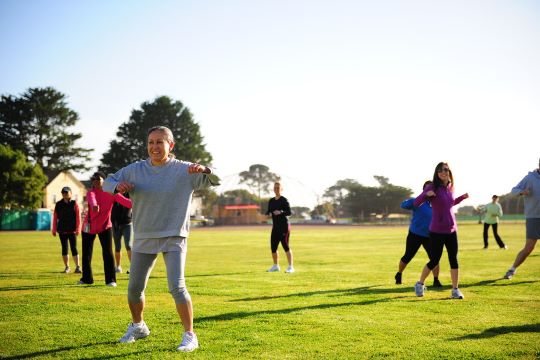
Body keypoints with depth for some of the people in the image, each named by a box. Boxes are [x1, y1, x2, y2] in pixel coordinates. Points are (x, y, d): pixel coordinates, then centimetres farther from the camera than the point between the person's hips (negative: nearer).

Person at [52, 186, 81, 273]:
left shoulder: (74, 204, 0)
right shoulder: (58, 204, 7)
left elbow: (78, 217, -3)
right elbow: (55, 218, 8)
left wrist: (78, 229, -10)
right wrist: (54, 230, 5)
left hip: (72, 230, -2)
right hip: (62, 231, 2)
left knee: (74, 248, -5)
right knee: (64, 248, 7)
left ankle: (77, 267, -1)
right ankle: (67, 267, 15)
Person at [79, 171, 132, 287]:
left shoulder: (111, 192, -8)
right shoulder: (91, 192, -9)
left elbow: (123, 200, -25)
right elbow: (91, 198, -35)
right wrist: (94, 205, -60)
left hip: (105, 226, -1)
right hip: (89, 226, 1)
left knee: (108, 252, -10)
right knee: (86, 253, 9)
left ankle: (110, 279, -2)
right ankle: (86, 278, 26)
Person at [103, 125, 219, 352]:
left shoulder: (184, 170, -7)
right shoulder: (135, 170, 1)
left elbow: (216, 180, -11)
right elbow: (107, 183, 8)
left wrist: (204, 169, -35)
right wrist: (118, 186, -17)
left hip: (174, 239, -4)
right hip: (143, 239, 4)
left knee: (177, 287, -17)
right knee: (134, 289, 11)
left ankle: (190, 336, -4)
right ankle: (138, 327, 38)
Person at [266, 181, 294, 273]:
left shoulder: (284, 200, -7)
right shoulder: (271, 201, 12)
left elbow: (289, 212, -12)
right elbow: (268, 211, 18)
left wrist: (281, 212, -29)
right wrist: (268, 214, -5)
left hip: (284, 225, -6)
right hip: (275, 226, 7)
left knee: (285, 246, -8)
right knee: (273, 246, 8)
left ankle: (291, 267, -3)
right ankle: (275, 266, 25)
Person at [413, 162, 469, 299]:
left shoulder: (450, 188, 7)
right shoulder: (432, 187, -10)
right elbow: (416, 203, -14)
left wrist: (462, 197, 13)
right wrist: (426, 194, -31)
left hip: (451, 230, 5)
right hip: (437, 231, -5)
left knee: (454, 259, 2)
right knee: (434, 261, 3)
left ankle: (455, 290, 9)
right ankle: (420, 284, 24)